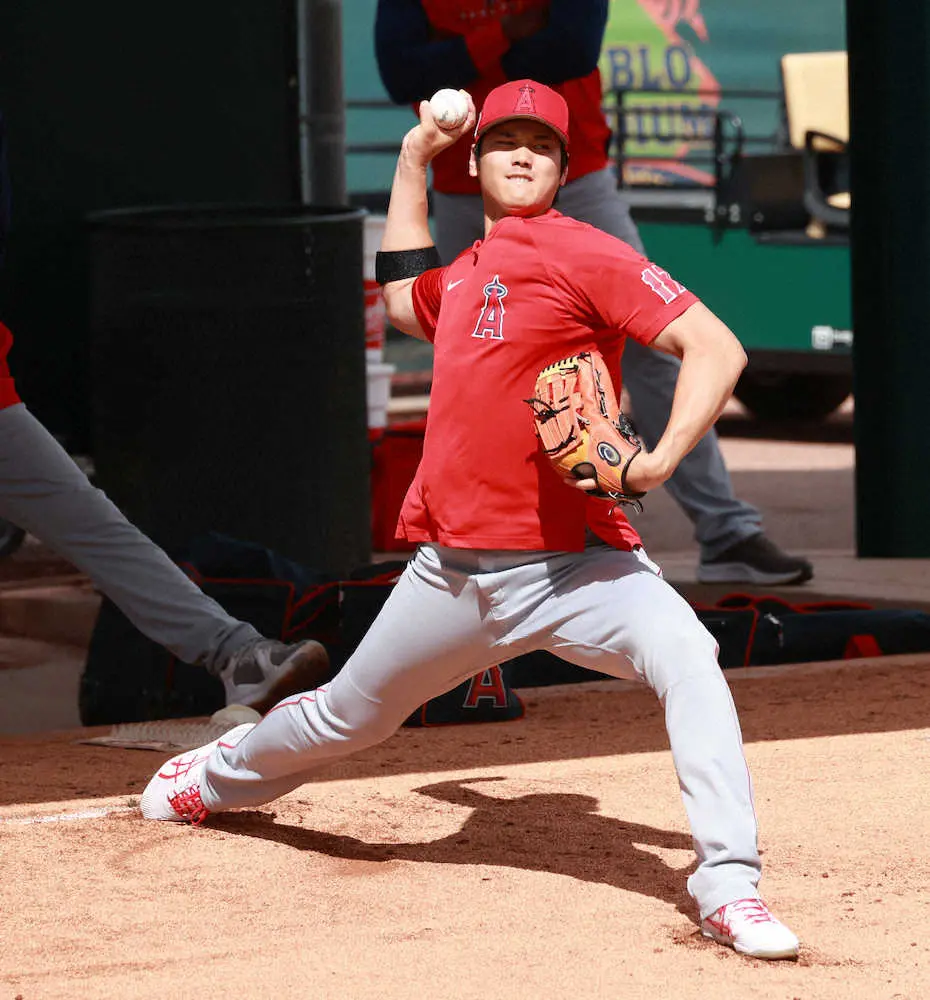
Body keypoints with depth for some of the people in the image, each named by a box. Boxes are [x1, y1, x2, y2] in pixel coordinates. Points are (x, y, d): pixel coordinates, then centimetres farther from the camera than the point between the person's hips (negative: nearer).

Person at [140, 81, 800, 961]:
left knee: (686, 656, -31)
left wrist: (661, 458, -29)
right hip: (453, 572, 6)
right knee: (349, 716, 20)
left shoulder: (582, 255, -7)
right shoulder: (468, 271, 16)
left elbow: (716, 348, -14)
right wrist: (412, 161, 35)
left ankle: (728, 887, -31)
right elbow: (404, 303, 40)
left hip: (573, 562, -6)